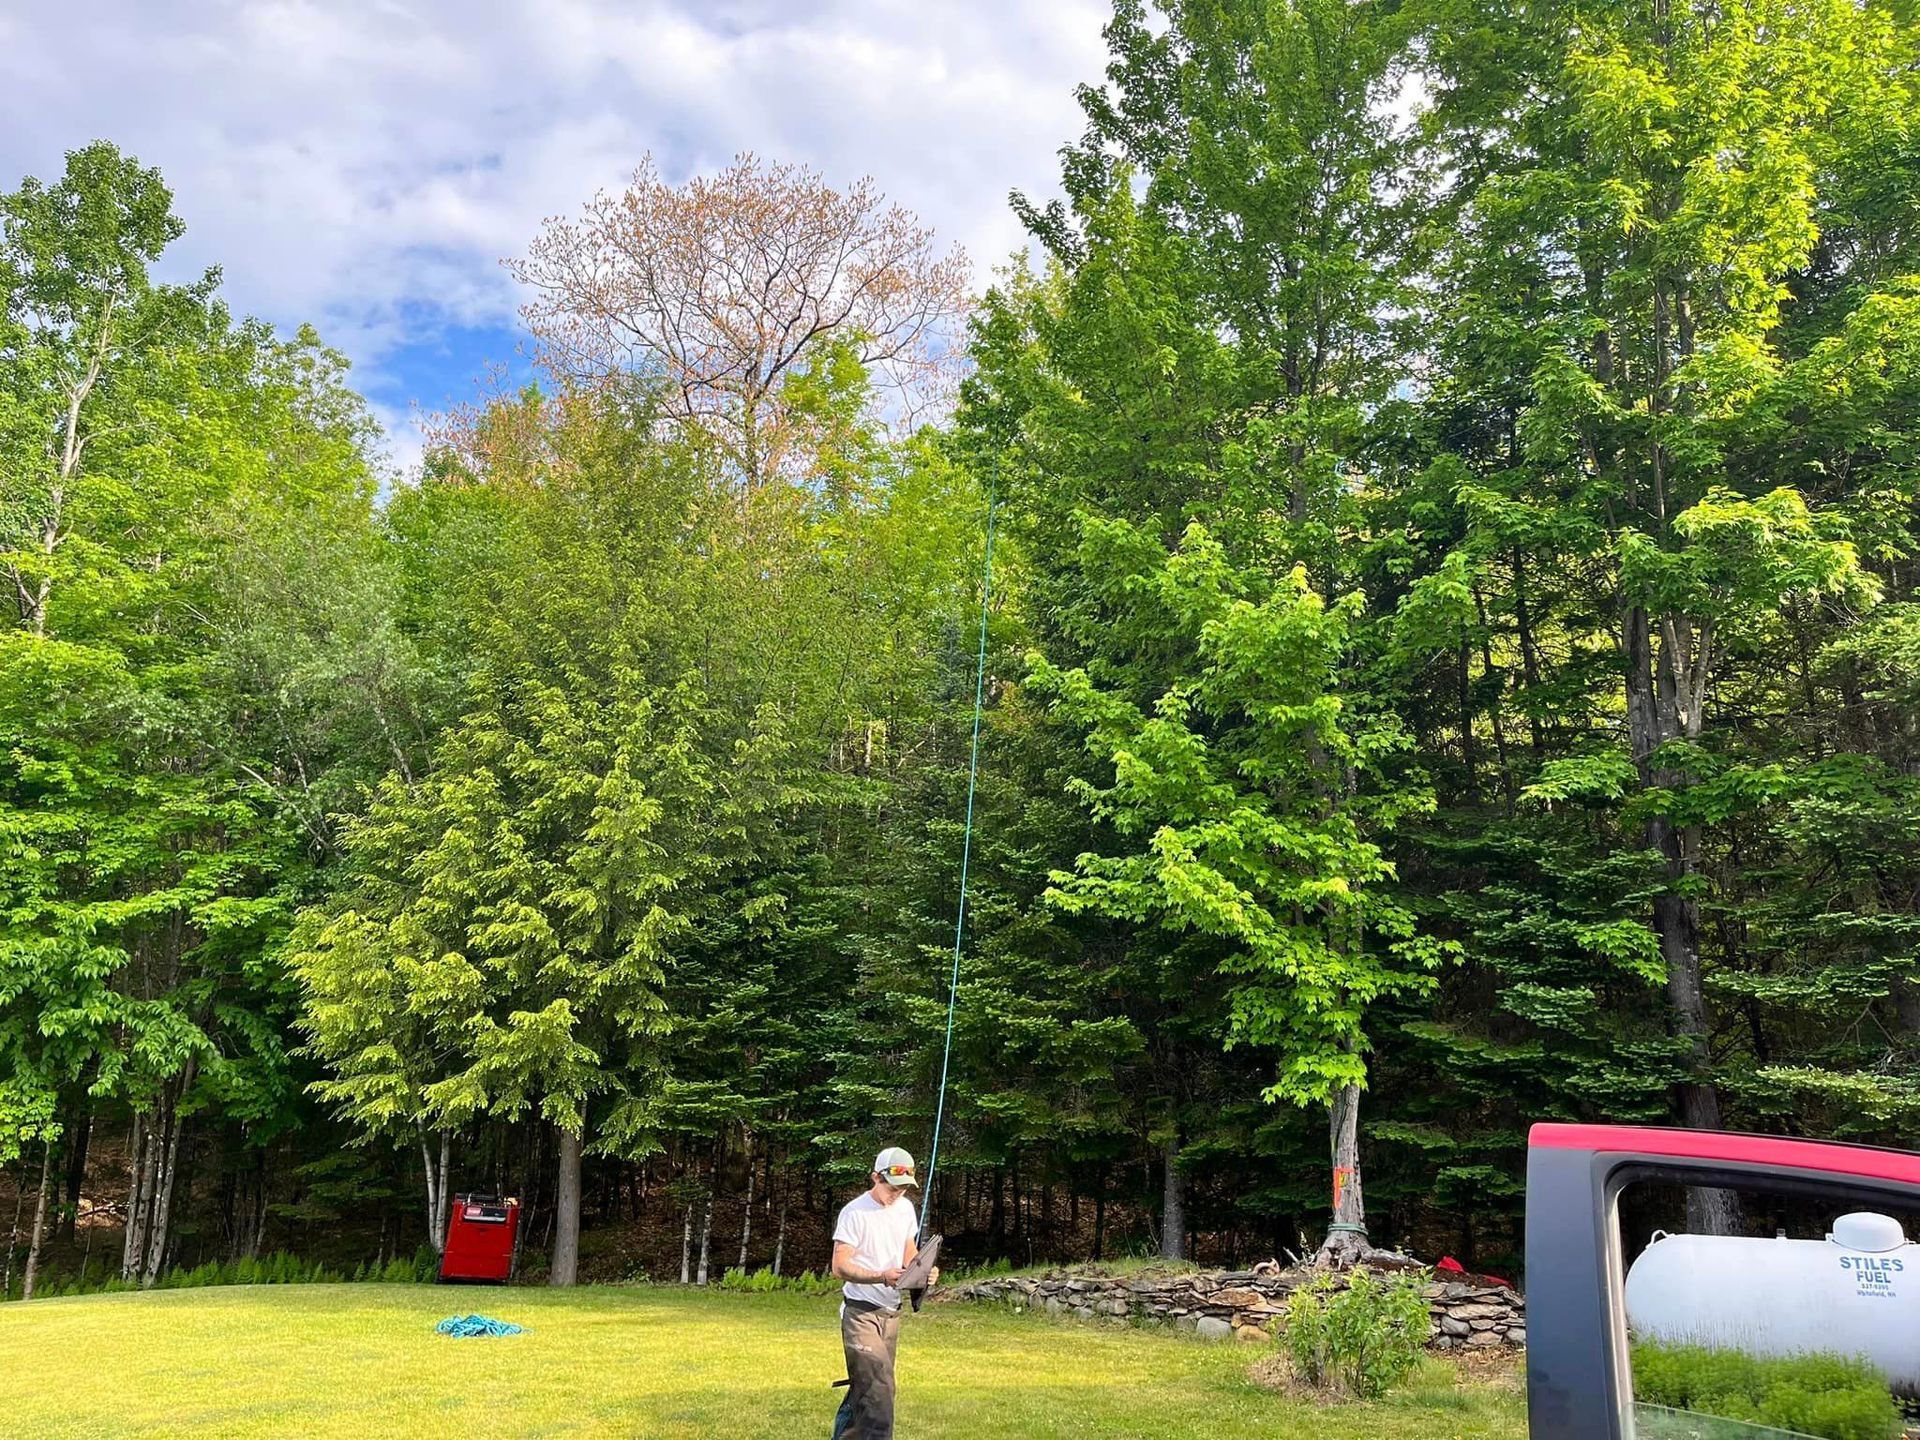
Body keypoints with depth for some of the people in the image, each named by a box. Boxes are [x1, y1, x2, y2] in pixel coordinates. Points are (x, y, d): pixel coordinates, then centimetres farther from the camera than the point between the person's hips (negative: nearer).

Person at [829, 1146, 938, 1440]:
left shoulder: (905, 1208, 8)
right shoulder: (855, 1213, -15)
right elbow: (839, 1267, -18)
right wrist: (881, 1276, -31)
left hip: (891, 1312, 7)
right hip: (861, 1313, -7)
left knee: (864, 1386, 14)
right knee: (878, 1388, -16)